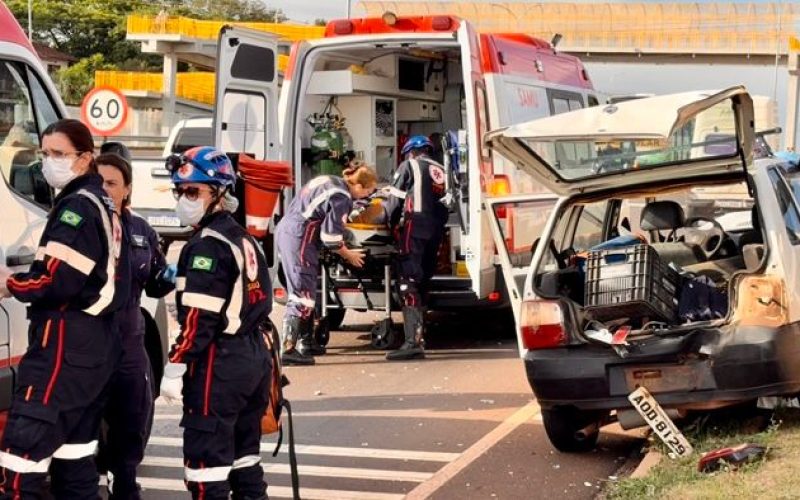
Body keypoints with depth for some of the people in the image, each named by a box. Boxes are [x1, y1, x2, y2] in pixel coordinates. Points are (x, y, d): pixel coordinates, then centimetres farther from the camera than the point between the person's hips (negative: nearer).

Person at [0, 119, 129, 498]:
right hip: (94, 342, 10)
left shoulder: (78, 206, -13)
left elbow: (58, 281, -22)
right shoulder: (101, 205, 17)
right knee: (73, 443, 16)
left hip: (66, 343, -10)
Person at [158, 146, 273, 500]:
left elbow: (199, 318, -21)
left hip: (218, 363, -10)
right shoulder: (245, 240, 15)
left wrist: (175, 367, -18)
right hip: (254, 357, 10)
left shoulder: (207, 245, -14)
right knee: (244, 454, 18)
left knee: (206, 458, -7)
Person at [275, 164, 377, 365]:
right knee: (302, 293, -10)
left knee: (305, 289, 18)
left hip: (285, 229, 10)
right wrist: (348, 255, 2)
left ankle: (306, 342, 27)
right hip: (298, 237, -10)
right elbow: (331, 236, -14)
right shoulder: (342, 198, -14)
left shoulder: (330, 182, 14)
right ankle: (287, 350, -14)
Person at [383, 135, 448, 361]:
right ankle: (419, 334, 18)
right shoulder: (440, 171, 25)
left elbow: (394, 199, 3)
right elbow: (444, 200, 18)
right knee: (422, 281, 15)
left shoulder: (409, 166, 7)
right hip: (436, 230, 7)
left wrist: (389, 223, 14)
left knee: (409, 283, -12)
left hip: (415, 226, -7)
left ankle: (413, 342, -21)